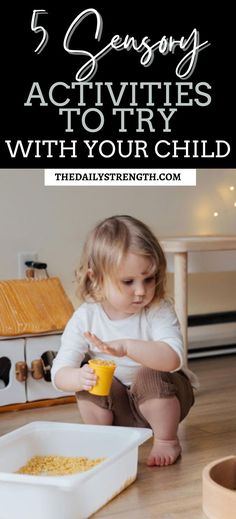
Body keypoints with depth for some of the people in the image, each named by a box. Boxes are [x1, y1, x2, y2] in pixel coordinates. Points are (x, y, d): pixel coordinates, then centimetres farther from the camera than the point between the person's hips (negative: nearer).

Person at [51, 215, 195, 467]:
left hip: (161, 398, -2)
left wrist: (127, 347, -53)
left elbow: (174, 358, -39)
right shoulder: (85, 318, -16)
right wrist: (79, 378, -43)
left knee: (149, 376, -31)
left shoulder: (159, 311, -22)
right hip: (118, 407, 2)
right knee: (89, 382, -23)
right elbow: (60, 373, -19)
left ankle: (166, 440, -6)